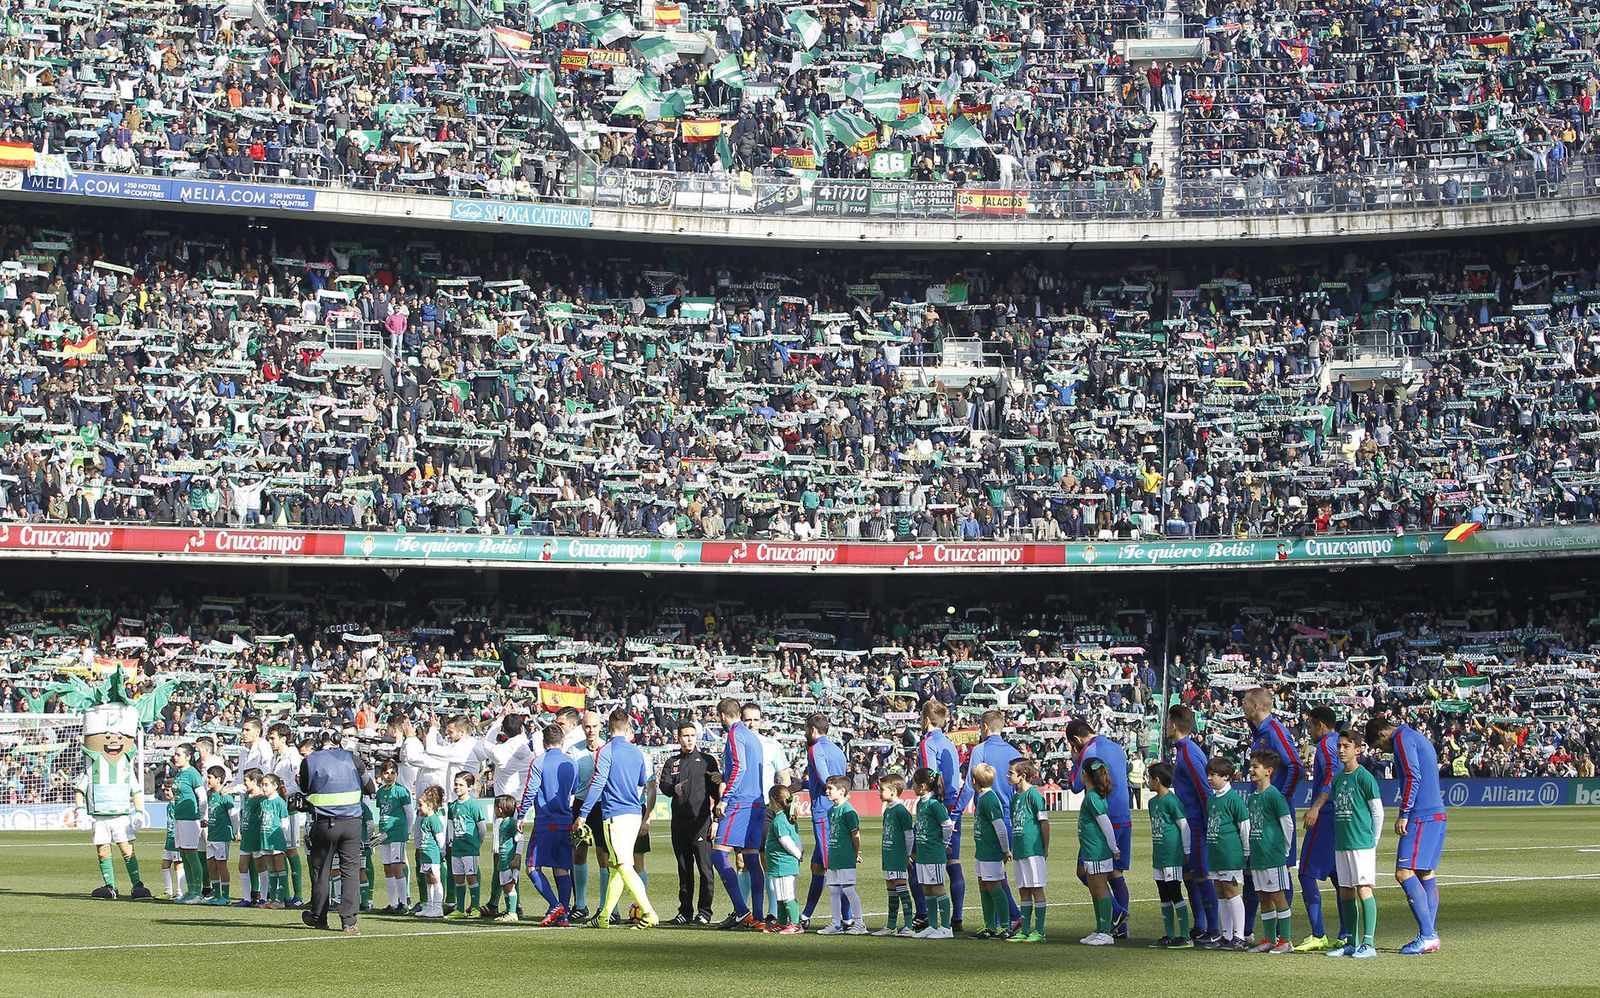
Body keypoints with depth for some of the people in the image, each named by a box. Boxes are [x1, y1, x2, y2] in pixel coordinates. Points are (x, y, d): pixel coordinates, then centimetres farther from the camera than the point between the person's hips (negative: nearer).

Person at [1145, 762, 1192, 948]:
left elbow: (1184, 827, -12)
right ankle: (1169, 936, 16)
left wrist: (1186, 852, -9)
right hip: (1159, 857, 9)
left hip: (1172, 856, -9)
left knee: (1176, 895, -6)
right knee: (1164, 897, 11)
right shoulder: (1153, 802, 13)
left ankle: (1185, 937, -3)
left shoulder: (1171, 800, -13)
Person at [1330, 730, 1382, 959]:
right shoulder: (1337, 778, 13)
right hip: (1341, 844, 7)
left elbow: (1378, 813, -5)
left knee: (1363, 889, -9)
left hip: (1362, 844, -7)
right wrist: (1341, 836, 15)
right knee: (1345, 892, 8)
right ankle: (1353, 942, 16)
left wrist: (1373, 843, -2)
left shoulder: (1364, 777, -8)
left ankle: (1368, 944, -8)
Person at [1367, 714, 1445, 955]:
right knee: (1425, 874, 10)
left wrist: (1403, 814, -16)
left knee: (1404, 873, -12)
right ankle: (1431, 936, 10)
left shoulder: (1402, 739, -6)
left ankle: (1427, 935, -16)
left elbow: (1413, 778, -16)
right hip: (1436, 815, 10)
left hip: (1421, 817, -10)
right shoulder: (1419, 739, 23)